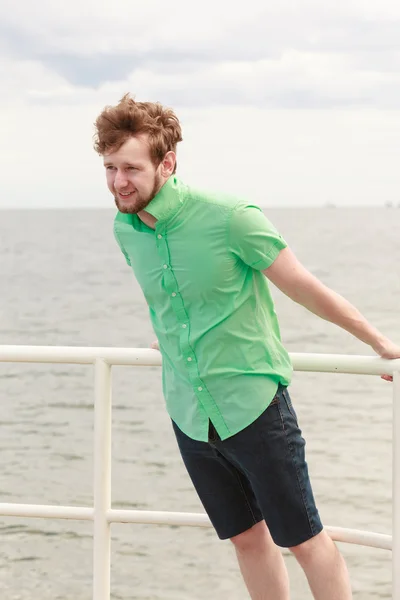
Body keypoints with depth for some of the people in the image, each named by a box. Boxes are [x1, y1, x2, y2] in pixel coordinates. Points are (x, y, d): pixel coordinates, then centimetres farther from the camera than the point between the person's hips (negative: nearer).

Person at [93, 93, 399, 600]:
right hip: (189, 417, 5)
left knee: (303, 540, 2)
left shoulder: (229, 217, -19)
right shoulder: (125, 230, -2)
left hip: (253, 406, -5)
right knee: (247, 538, 15)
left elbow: (306, 289, -10)